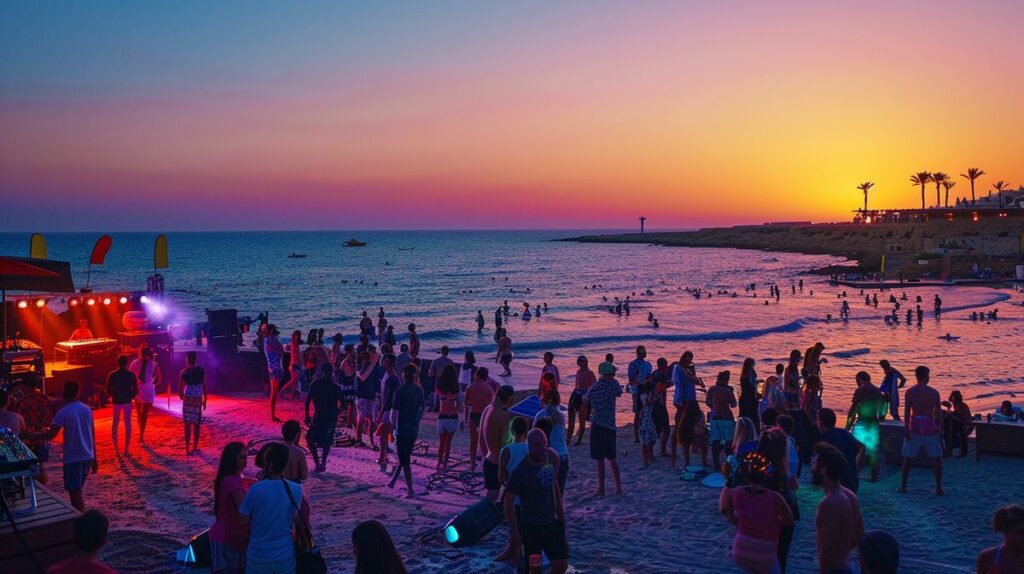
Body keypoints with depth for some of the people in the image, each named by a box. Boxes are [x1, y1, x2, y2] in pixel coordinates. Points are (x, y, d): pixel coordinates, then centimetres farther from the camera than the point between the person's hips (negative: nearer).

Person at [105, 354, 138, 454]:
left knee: (115, 423, 18)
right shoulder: (131, 375, -8)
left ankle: (116, 448, 13)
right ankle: (126, 449, 7)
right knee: (128, 424, 9)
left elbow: (108, 391, -5)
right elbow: (135, 391, -6)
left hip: (116, 402, 1)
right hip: (127, 402, -1)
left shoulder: (112, 375, -8)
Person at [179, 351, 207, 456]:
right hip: (198, 400, 0)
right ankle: (195, 447, 19)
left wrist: (182, 397, 18)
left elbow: (180, 389, -2)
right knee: (196, 424, 12)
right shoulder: (201, 371, 0)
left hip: (187, 399, 0)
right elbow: (205, 387, 1)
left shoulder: (184, 372, -2)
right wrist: (204, 400, 10)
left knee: (187, 425, 4)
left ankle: (187, 449, 2)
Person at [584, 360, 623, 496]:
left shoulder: (595, 388, -12)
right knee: (612, 458, 16)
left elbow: (585, 401, 2)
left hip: (598, 426, -5)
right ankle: (618, 487, 19)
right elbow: (619, 393, 20)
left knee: (600, 460, 0)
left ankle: (601, 489, 4)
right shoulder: (614, 384, -1)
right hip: (611, 425, 5)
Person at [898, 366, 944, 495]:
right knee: (936, 459, 10)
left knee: (907, 458, 10)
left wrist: (906, 428, -3)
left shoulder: (910, 392, -3)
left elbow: (907, 411, -6)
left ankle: (903, 486, 12)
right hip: (930, 426, 0)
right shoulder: (934, 392, -4)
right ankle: (938, 488, 11)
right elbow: (938, 413, -4)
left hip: (915, 426, 0)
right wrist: (940, 429, 2)